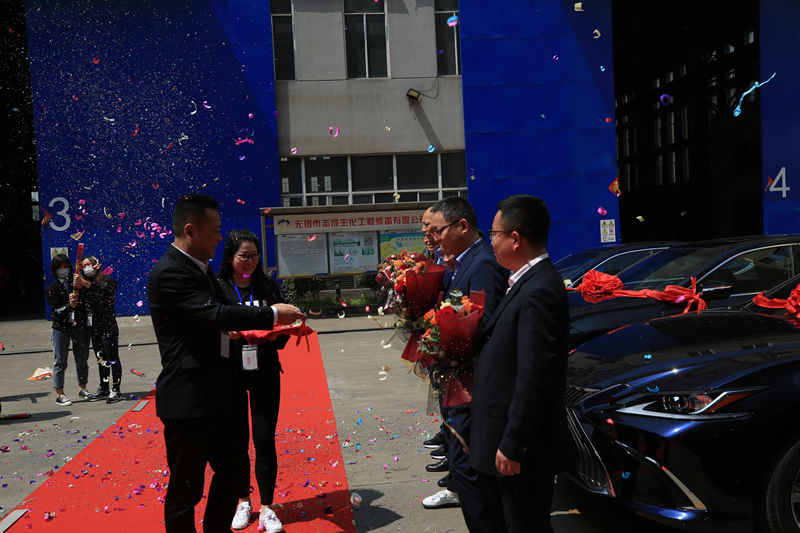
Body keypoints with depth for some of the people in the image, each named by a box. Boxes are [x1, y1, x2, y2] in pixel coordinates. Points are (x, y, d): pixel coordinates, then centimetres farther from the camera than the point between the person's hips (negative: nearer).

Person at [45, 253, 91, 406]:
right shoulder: (51, 289, 1)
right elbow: (56, 310, -9)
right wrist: (69, 306, -27)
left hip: (80, 326, 2)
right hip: (61, 328, -2)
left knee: (82, 360, 10)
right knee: (60, 362, 1)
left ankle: (82, 388, 25)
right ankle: (59, 395, 8)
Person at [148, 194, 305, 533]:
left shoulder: (201, 268, 12)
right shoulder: (169, 273, -19)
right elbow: (215, 314, -26)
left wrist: (261, 330, 7)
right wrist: (272, 314, -18)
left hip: (215, 394, 10)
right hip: (188, 399, -9)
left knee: (230, 474, 19)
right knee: (186, 488, 5)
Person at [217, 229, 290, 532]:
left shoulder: (268, 288, 4)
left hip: (264, 373, 1)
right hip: (230, 374, -1)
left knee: (264, 440, 2)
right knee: (237, 441, 10)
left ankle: (266, 508, 15)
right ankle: (243, 501, 29)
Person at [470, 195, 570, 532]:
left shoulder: (538, 292, -23)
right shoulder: (531, 282, 9)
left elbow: (534, 378, -25)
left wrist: (512, 446, -21)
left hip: (522, 445, -10)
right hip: (511, 438, 10)